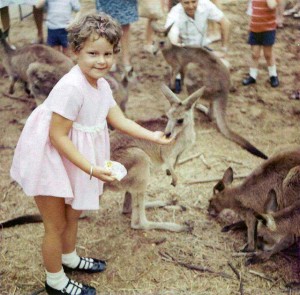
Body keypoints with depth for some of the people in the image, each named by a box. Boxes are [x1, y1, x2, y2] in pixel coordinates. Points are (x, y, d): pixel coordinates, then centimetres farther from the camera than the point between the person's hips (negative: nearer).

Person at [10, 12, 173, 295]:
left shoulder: (101, 85, -3)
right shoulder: (71, 87, -31)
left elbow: (120, 120, 2)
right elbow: (58, 136, -29)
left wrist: (152, 136, -8)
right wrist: (92, 169, -30)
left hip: (71, 159, 9)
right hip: (49, 160, -8)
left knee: (73, 213, 26)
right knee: (56, 224, 8)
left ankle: (69, 258, 52)